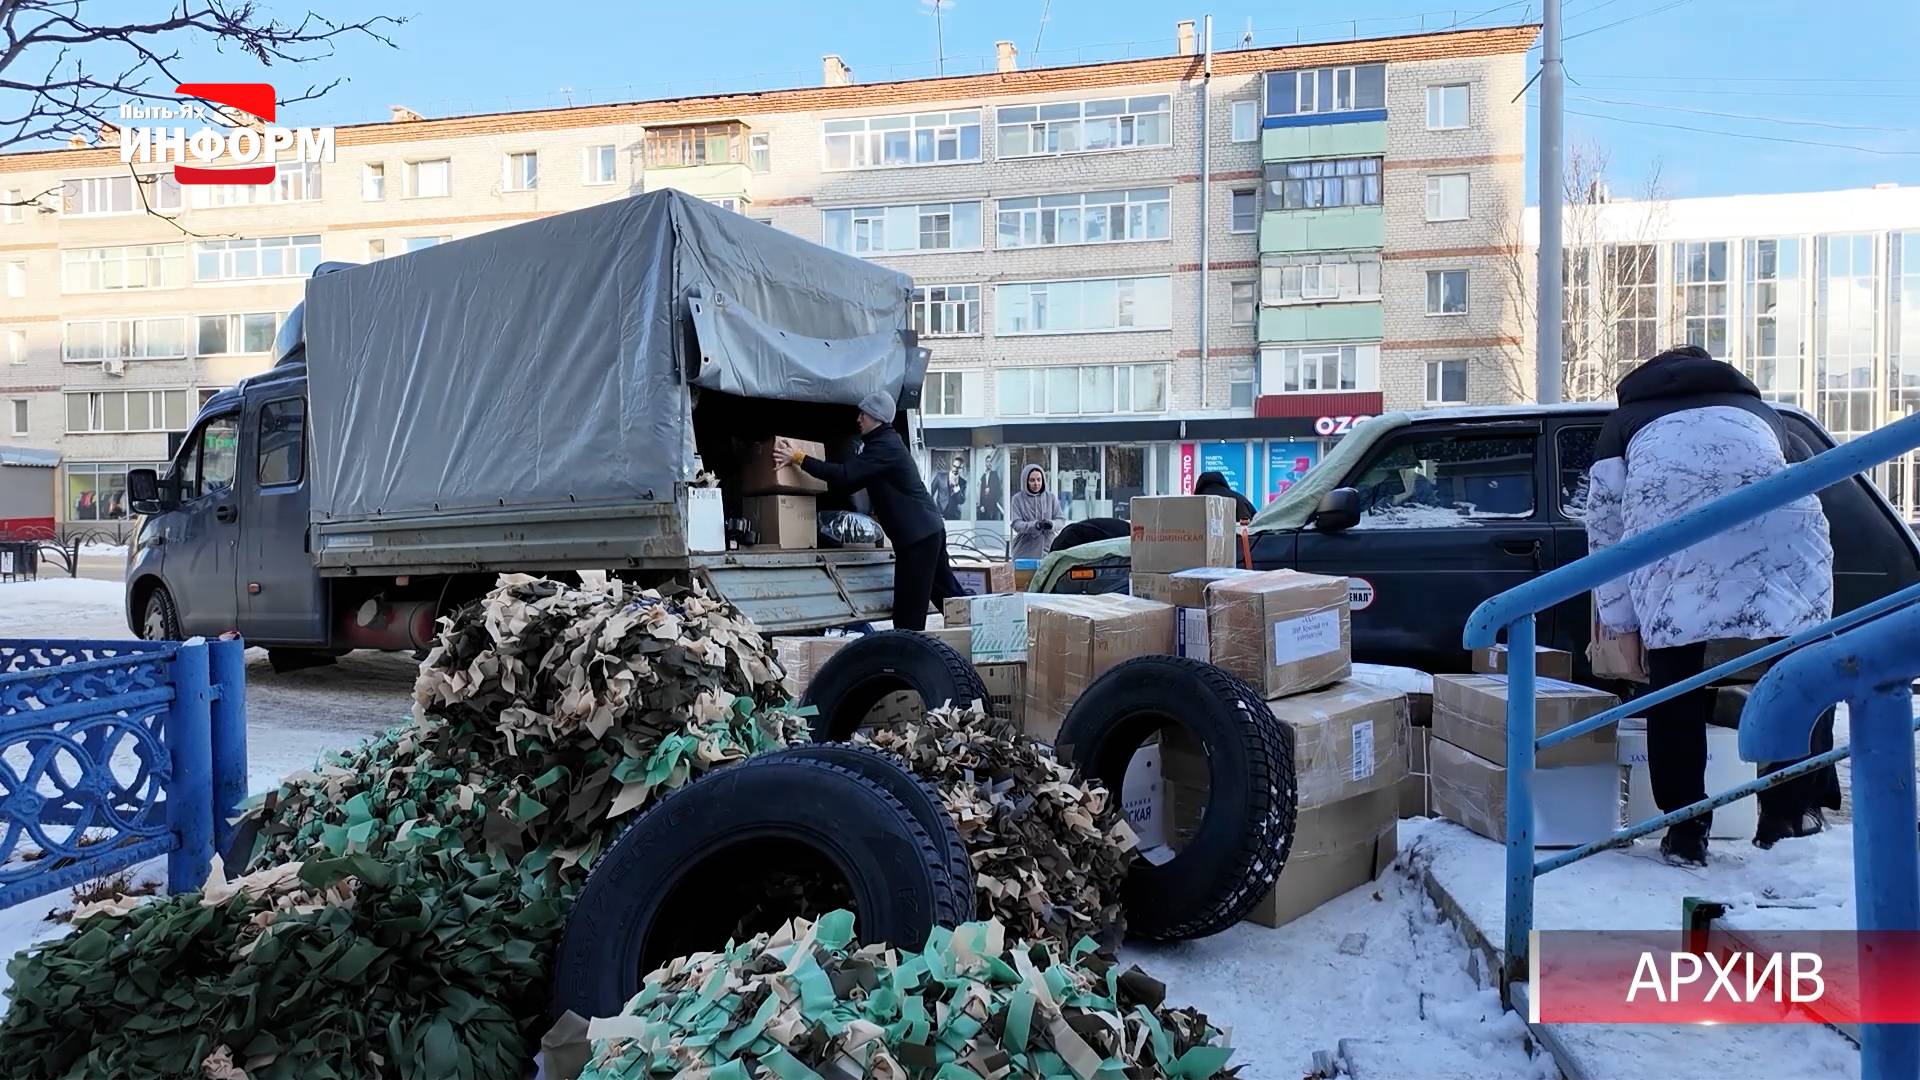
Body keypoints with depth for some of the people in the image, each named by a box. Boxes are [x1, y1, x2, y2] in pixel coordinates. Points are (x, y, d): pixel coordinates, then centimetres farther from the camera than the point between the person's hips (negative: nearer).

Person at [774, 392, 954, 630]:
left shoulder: (884, 447, -15)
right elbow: (853, 480, 24)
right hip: (929, 530, 11)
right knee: (949, 595, 15)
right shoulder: (884, 443, 18)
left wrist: (798, 458, -20)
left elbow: (845, 474, -23)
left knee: (908, 612, -8)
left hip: (917, 535, -11)